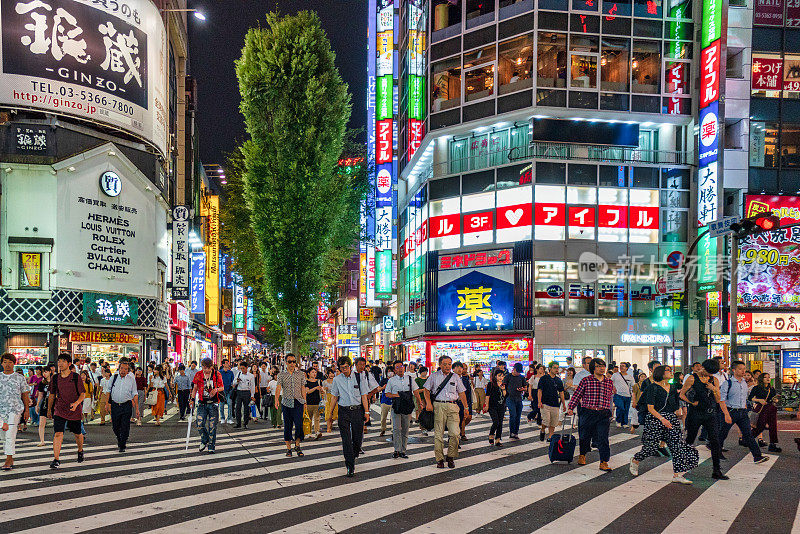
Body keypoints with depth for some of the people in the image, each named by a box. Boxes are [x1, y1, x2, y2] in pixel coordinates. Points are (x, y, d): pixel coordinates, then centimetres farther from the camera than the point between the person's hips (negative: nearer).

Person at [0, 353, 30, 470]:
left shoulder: (20, 378, 5)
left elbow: (25, 395, 8)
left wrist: (26, 410, 3)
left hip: (15, 409, -3)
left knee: (10, 435, -11)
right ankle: (10, 460, 20)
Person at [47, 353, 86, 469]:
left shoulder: (76, 377, -7)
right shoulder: (55, 378, 3)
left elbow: (83, 394, -6)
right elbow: (52, 395, 14)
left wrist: (76, 403, -24)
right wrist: (49, 409, 17)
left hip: (74, 411, -1)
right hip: (59, 410, 1)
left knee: (77, 433, 14)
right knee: (57, 434, -13)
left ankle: (80, 451, 41)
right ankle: (56, 460, -11)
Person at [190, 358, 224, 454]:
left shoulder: (217, 374, -1)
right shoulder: (198, 375, 2)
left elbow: (222, 387, 5)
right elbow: (195, 388, 12)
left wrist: (216, 389, -16)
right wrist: (192, 399, 4)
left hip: (213, 404, -1)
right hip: (202, 403, 1)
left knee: (212, 426, 0)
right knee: (200, 425, -7)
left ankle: (211, 446, 10)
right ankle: (204, 441, 21)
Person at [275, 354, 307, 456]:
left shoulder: (301, 374, 9)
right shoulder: (281, 375, 5)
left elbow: (303, 389, 10)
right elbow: (278, 387, -7)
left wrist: (305, 401, 5)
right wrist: (276, 399, -23)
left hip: (298, 402, 0)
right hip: (286, 403, 0)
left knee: (299, 424, -10)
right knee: (287, 426, 4)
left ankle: (297, 445, 7)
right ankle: (288, 447, 14)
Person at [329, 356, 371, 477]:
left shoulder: (358, 377, 1)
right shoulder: (337, 380, 3)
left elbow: (364, 395, 2)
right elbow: (334, 397, 9)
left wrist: (366, 411, -2)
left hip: (357, 410, 0)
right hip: (344, 411, 0)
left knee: (358, 437, 3)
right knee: (346, 439, -5)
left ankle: (352, 457, 31)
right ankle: (350, 467, -3)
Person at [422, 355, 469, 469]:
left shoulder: (455, 377, 14)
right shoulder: (434, 376, 8)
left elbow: (461, 393, 16)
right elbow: (426, 390, 8)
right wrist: (428, 403, -7)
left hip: (452, 406, 2)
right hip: (438, 406, -1)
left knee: (455, 433, -9)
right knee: (438, 434, -1)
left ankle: (450, 457, 8)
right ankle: (439, 459, 7)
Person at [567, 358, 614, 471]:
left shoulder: (609, 382, 10)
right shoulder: (586, 381, -1)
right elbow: (577, 395, 0)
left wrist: (609, 412, 23)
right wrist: (571, 408, -8)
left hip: (604, 415, 2)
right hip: (587, 413, -2)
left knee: (603, 438, -7)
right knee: (584, 436, 11)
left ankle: (604, 462, -3)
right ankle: (582, 455, 37)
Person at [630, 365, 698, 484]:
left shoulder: (673, 387, 12)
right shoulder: (653, 387, -8)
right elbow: (650, 408, -12)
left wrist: (678, 410, 3)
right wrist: (662, 419, -22)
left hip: (671, 419, 6)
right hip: (655, 418, -6)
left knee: (677, 445, -6)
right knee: (651, 447, -2)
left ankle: (677, 475, -2)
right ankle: (634, 461, 26)